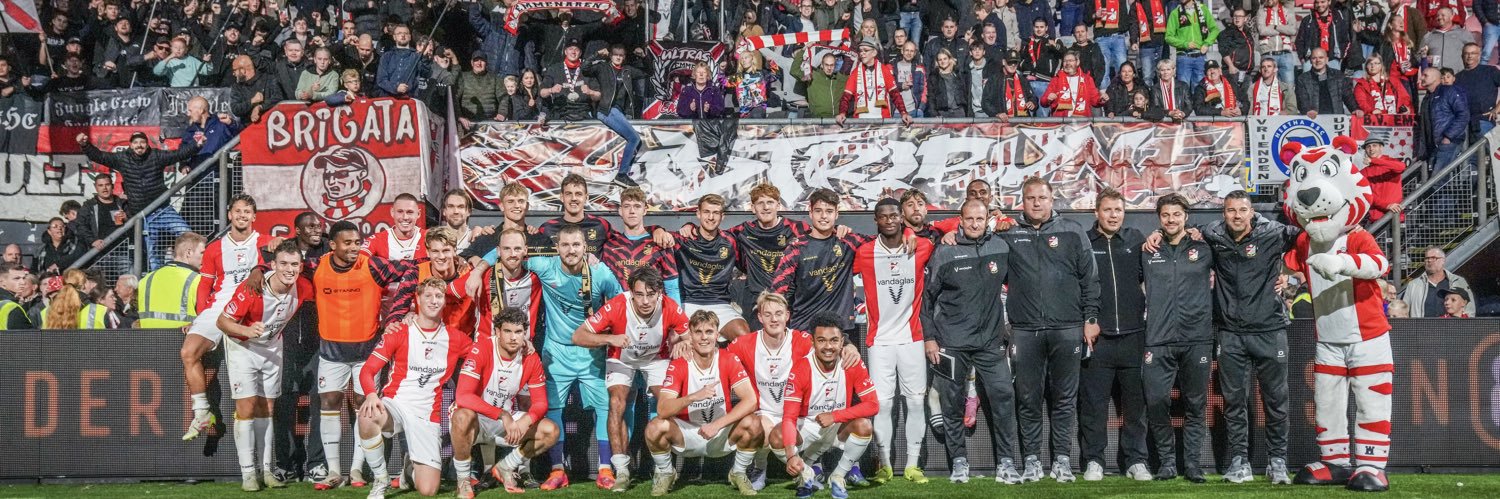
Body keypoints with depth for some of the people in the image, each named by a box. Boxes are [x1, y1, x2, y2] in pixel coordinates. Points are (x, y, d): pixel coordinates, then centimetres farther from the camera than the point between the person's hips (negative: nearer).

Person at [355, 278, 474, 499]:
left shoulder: (455, 338, 8)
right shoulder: (399, 332, 1)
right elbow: (367, 370, -4)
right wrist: (371, 395, -26)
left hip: (427, 416, 1)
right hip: (395, 405, -1)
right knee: (368, 416, -40)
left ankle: (413, 463, 28)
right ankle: (380, 480, -14)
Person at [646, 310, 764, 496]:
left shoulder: (729, 361, -10)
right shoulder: (678, 365, -13)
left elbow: (750, 400, -20)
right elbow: (662, 409, -24)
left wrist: (717, 424, -29)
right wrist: (694, 397, -40)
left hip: (722, 435, 0)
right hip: (687, 432, 0)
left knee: (752, 425, -28)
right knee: (655, 428, -29)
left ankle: (739, 473, 2)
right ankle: (665, 473, 3)